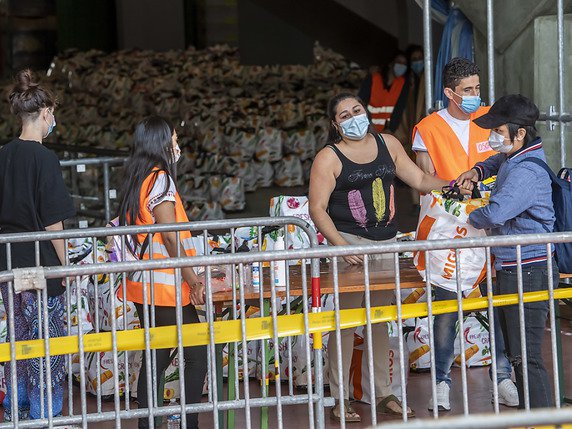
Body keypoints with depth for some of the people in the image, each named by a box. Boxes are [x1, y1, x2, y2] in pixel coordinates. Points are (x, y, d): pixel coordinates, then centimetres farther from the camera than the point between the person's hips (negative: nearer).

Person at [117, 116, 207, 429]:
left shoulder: (135, 179, 14)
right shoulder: (160, 179, -12)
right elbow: (170, 236, -18)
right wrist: (193, 280, -16)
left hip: (142, 285, 9)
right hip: (165, 284, -9)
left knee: (156, 356, 12)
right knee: (196, 355, -4)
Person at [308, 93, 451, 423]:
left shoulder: (388, 144, 10)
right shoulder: (329, 158, -6)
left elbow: (420, 180, 14)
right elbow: (317, 209, -9)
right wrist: (340, 246, -21)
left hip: (386, 243, 5)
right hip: (349, 243, -5)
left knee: (381, 320, 10)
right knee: (346, 321, -5)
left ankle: (384, 393, 17)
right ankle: (340, 399, 2)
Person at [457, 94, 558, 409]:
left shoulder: (526, 172, -21)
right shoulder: (513, 159, 11)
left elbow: (495, 214, -33)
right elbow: (498, 161, 38)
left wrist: (471, 219, -10)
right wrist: (478, 171, 17)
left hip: (529, 273, -11)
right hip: (510, 270, 11)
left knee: (527, 357, -12)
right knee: (516, 354, 16)